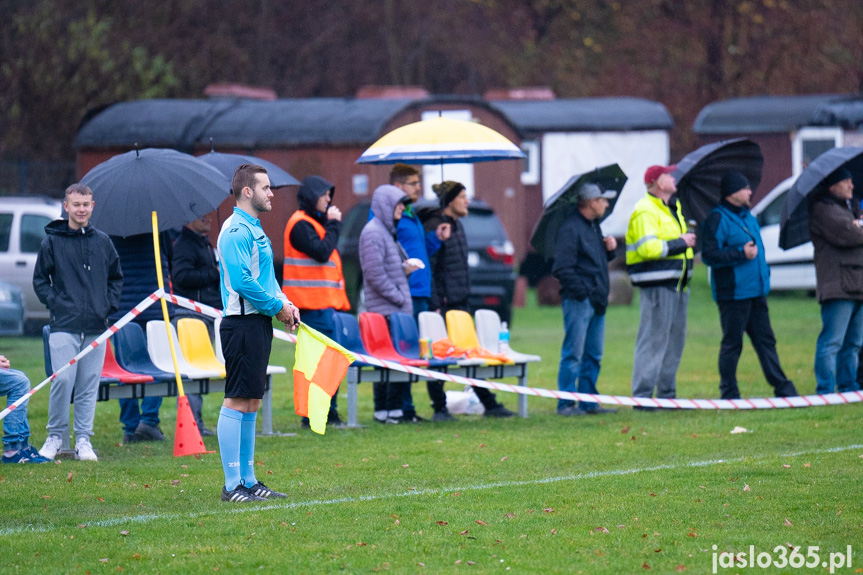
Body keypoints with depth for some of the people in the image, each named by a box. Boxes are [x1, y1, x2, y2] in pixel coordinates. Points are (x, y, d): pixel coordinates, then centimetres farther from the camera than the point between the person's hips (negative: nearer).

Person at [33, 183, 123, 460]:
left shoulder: (102, 242, 12)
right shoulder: (52, 241, 3)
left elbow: (116, 277, 22)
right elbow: (40, 279, 6)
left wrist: (109, 304, 8)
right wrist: (55, 303, -6)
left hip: (96, 326, 3)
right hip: (64, 324, -3)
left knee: (89, 385, 3)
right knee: (63, 380, -12)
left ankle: (83, 439, 9)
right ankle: (55, 435, 3)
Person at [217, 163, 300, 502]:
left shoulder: (255, 229, 19)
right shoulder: (237, 230, -13)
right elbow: (241, 280, -22)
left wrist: (285, 303, 9)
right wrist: (277, 306, -13)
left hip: (259, 324, 11)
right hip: (243, 324, -11)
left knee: (251, 403, 13)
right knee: (236, 402, -8)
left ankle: (248, 480, 18)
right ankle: (232, 485, -8)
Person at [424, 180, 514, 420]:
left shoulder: (457, 225, 14)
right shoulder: (434, 227, -14)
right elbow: (429, 270, -17)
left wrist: (464, 297, 19)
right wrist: (435, 305, -19)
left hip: (460, 302, 9)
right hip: (443, 303, -9)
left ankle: (489, 404, 12)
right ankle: (439, 408, 6)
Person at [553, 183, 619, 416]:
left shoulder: (594, 226, 17)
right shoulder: (570, 228, -13)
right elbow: (562, 268, -18)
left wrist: (609, 249, 8)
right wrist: (582, 292, -19)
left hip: (596, 301, 9)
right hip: (579, 301, -9)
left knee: (593, 355, 12)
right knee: (573, 354, -6)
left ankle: (588, 401, 18)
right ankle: (566, 404, -3)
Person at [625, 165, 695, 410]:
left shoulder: (674, 206, 18)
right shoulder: (645, 211, -13)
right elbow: (649, 247, -24)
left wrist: (687, 240, 15)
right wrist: (680, 243, -15)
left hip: (677, 284, 10)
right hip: (657, 285, -10)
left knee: (675, 340, 13)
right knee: (653, 340, -9)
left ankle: (667, 394, 21)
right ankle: (642, 396, -7)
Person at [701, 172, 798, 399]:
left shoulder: (748, 218, 18)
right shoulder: (717, 219, -11)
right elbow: (709, 255, -18)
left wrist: (765, 274, 21)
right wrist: (741, 254, -21)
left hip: (756, 292, 8)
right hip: (733, 293, -8)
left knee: (765, 340, 9)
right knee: (732, 343, -3)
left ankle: (782, 388, 11)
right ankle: (729, 394, 4)